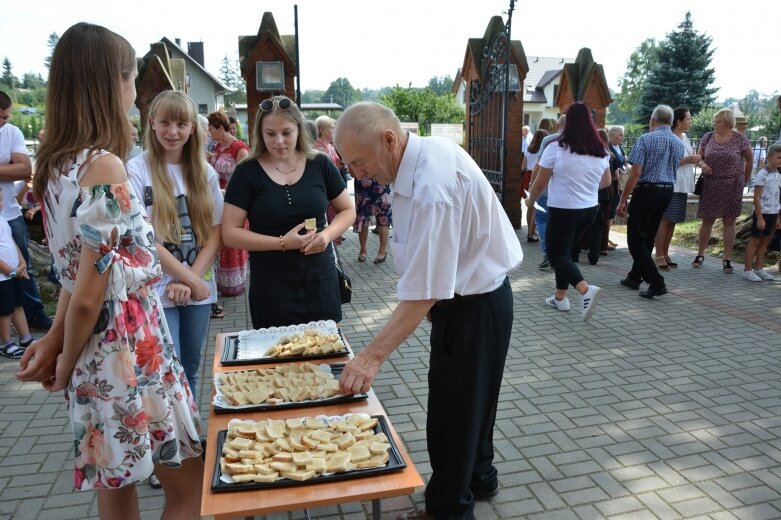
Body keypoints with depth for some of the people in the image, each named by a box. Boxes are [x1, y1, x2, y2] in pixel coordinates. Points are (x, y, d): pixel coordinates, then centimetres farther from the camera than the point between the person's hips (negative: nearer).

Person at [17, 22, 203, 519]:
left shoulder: (57, 164, 5)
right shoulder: (105, 167, -21)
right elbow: (87, 297, -20)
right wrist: (66, 365, -5)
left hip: (99, 350, 9)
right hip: (130, 350, -9)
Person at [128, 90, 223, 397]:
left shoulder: (205, 173, 6)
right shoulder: (136, 171, -6)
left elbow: (215, 233, 3)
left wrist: (190, 280, -9)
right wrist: (192, 280, -10)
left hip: (199, 289, 4)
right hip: (157, 291, -4)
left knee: (191, 371, 15)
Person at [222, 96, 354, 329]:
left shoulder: (320, 165, 0)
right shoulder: (247, 173, -5)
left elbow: (348, 210, 10)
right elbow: (230, 233, -7)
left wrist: (328, 234, -10)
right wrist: (282, 243, -17)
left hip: (320, 279, 2)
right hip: (271, 285, -2)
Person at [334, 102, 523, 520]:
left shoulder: (433, 187, -32)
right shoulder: (425, 152, -2)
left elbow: (424, 291, -32)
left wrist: (372, 356, -30)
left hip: (474, 308, -10)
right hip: (470, 296, 10)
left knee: (451, 411, 6)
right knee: (470, 399, 25)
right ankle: (478, 477, 47)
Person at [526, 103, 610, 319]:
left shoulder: (556, 147, -13)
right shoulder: (600, 150, 3)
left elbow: (540, 183, -7)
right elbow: (606, 182, 16)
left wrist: (530, 201, 12)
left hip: (563, 210, -6)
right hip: (590, 209, 6)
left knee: (556, 254, 3)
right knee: (565, 251, 19)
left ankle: (586, 289, -18)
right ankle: (560, 297, 25)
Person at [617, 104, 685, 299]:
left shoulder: (646, 139, -10)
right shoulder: (679, 144, 10)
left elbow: (635, 172, -16)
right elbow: (674, 169, 17)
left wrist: (623, 200, -13)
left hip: (646, 190, -7)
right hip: (668, 191, 7)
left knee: (636, 240, -2)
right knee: (648, 237, 17)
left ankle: (657, 283, -10)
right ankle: (635, 277, 26)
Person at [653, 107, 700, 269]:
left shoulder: (685, 138, 16)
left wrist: (694, 159, 7)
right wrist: (687, 160, -16)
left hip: (682, 185, 9)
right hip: (670, 185, -9)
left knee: (673, 221, 9)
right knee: (664, 220, -9)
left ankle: (665, 254, 16)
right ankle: (659, 256, -6)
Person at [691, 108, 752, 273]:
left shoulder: (740, 139, -3)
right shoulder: (708, 137, 4)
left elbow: (749, 161, 6)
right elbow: (699, 157, 11)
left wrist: (744, 180, 10)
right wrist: (702, 164, -11)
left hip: (732, 186, -2)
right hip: (710, 185, 2)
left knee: (729, 221, 3)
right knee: (707, 220, 5)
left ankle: (726, 259, 10)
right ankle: (700, 254, 18)